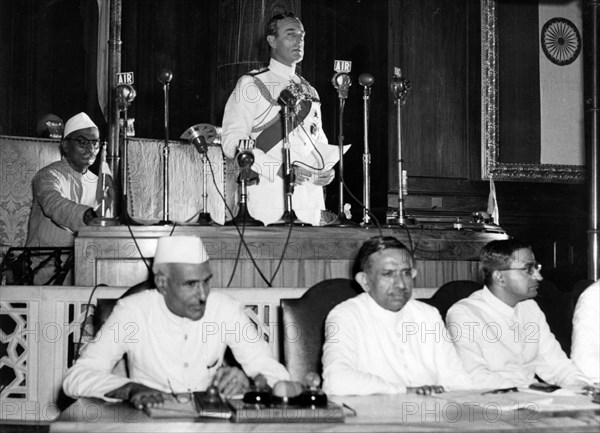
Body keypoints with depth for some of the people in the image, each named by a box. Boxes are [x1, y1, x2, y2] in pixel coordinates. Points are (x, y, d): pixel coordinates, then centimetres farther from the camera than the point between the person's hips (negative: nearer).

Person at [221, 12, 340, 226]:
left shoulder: (309, 92, 19)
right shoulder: (251, 85, 0)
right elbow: (232, 141, -9)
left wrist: (326, 168, 2)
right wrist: (279, 169, -19)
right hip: (270, 199, -5)